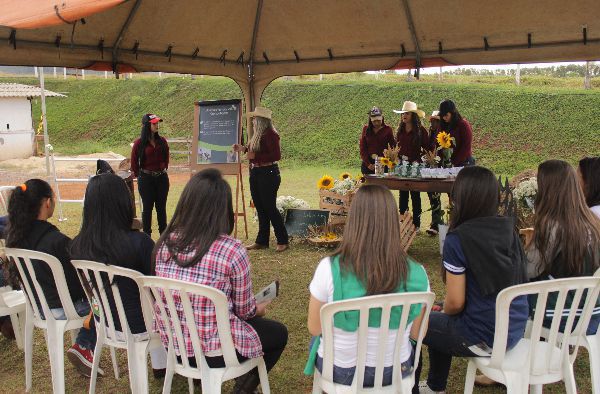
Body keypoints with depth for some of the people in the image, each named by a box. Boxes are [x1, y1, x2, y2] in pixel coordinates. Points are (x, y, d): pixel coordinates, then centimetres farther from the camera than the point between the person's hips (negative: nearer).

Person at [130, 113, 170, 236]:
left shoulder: (162, 141, 2)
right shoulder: (139, 143, -9)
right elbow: (134, 161, -2)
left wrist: (164, 169, 11)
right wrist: (138, 175, 3)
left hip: (162, 177, 3)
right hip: (146, 179, -3)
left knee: (161, 207, 11)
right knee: (147, 207, 5)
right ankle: (147, 235, 14)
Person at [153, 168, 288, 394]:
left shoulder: (165, 242, -7)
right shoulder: (231, 250, -23)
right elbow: (245, 310, -10)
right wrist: (259, 309, 15)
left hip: (172, 345, 6)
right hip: (214, 352, -6)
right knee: (279, 333, 20)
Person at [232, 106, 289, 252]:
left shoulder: (270, 134, -16)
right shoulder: (257, 134, 12)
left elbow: (276, 155, -22)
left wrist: (255, 156, -22)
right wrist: (243, 148, 12)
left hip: (268, 174, -9)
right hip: (255, 174, 9)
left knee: (269, 207, -5)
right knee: (260, 208, 12)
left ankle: (283, 241, 5)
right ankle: (261, 241, 20)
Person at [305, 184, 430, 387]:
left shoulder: (329, 268, -25)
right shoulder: (416, 273, -20)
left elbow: (314, 329, -11)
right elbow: (415, 333, -6)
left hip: (340, 371, -1)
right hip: (395, 371, 2)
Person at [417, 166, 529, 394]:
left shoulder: (457, 239, -20)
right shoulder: (508, 229, 0)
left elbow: (455, 303, -18)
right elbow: (518, 280, 11)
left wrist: (445, 311, 8)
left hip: (484, 338, -7)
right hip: (516, 327, 7)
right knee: (441, 324, 28)